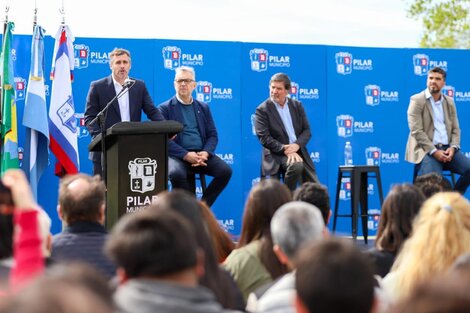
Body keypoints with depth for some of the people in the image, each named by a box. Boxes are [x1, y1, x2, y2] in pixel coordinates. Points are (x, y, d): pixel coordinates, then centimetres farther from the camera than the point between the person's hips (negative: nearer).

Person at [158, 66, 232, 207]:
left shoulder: (203, 107, 18)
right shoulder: (165, 108, 5)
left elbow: (212, 135, 13)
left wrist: (205, 153, -9)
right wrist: (186, 155, -18)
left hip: (201, 154, 4)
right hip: (177, 155, -4)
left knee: (226, 170, -21)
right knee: (176, 173, -36)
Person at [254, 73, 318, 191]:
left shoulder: (297, 105, 12)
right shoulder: (262, 110, -3)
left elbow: (307, 130, 8)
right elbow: (264, 138, -12)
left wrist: (297, 145, -13)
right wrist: (285, 150, -23)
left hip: (299, 152, 5)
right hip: (278, 155, -5)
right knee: (296, 166, -36)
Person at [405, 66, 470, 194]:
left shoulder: (449, 102, 16)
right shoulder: (417, 100, -2)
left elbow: (455, 129, 14)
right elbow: (416, 131, -11)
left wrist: (453, 147, -7)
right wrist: (434, 151, -18)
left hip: (447, 149, 5)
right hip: (426, 150, -5)